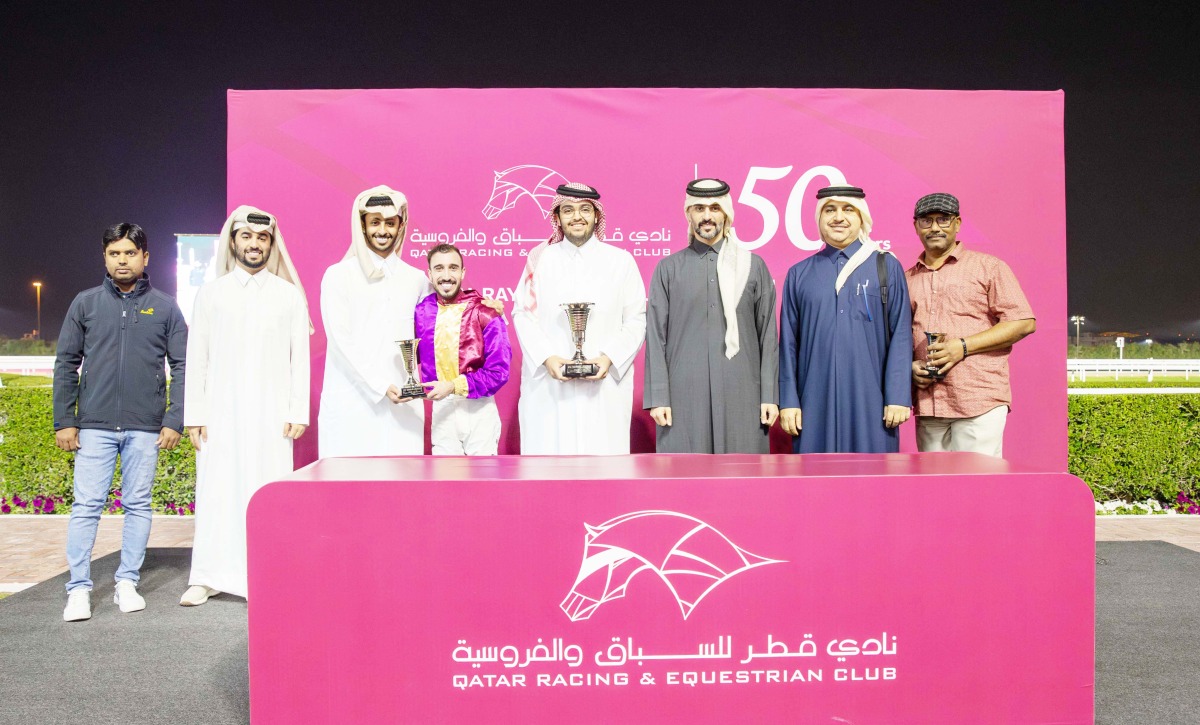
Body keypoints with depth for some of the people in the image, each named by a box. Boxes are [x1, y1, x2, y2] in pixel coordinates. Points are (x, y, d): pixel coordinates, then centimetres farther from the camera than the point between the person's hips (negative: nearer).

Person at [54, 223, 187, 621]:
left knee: (138, 506, 6)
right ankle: (79, 589, 9)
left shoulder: (164, 308, 6)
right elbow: (66, 364, 8)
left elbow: (181, 367, 4)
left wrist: (175, 421, -3)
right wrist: (64, 421, 1)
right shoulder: (85, 303, 8)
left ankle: (127, 582, 17)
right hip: (95, 425, 0)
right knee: (86, 506, 0)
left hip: (145, 428, 0)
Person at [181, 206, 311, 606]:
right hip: (221, 412, 1)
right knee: (216, 491, 2)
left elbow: (300, 358, 4)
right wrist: (194, 415, 1)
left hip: (271, 415, -1)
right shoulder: (210, 293, 10)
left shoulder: (289, 295, 7)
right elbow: (196, 359, 7)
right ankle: (208, 577, 12)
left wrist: (298, 412, -3)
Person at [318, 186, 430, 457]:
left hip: (401, 406, 3)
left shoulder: (416, 279, 13)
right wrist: (381, 386, -13)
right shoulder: (338, 275, 3)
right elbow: (341, 340, -5)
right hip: (350, 405, -3)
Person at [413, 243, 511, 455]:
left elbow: (499, 371, -12)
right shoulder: (422, 310, 2)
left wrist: (453, 386, -18)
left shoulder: (484, 312, -10)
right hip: (441, 410, 3)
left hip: (479, 409, -3)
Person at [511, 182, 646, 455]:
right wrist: (546, 358, -9)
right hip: (547, 386, 1)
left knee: (602, 451, -4)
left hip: (604, 385, 0)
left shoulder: (621, 261, 9)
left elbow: (636, 320, 4)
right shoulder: (540, 260, 11)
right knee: (549, 449, -2)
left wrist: (609, 358, -10)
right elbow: (522, 313, 6)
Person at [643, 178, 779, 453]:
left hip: (741, 393, 1)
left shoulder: (753, 265, 9)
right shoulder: (668, 268, 8)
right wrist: (657, 397, -2)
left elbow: (768, 336, 7)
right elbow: (656, 337, 5)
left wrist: (770, 396, 1)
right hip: (685, 394, 0)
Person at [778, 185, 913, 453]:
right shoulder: (799, 275, 9)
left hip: (869, 400, -1)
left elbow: (901, 335, 1)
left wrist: (898, 397, -6)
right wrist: (788, 401, 2)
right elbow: (788, 342, 7)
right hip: (816, 399, 1)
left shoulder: (887, 267, 6)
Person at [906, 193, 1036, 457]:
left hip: (979, 401, -4)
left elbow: (1024, 322, -2)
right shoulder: (907, 279, 17)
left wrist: (964, 346, -12)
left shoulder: (988, 267, 5)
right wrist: (910, 366, 0)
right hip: (927, 404, 4)